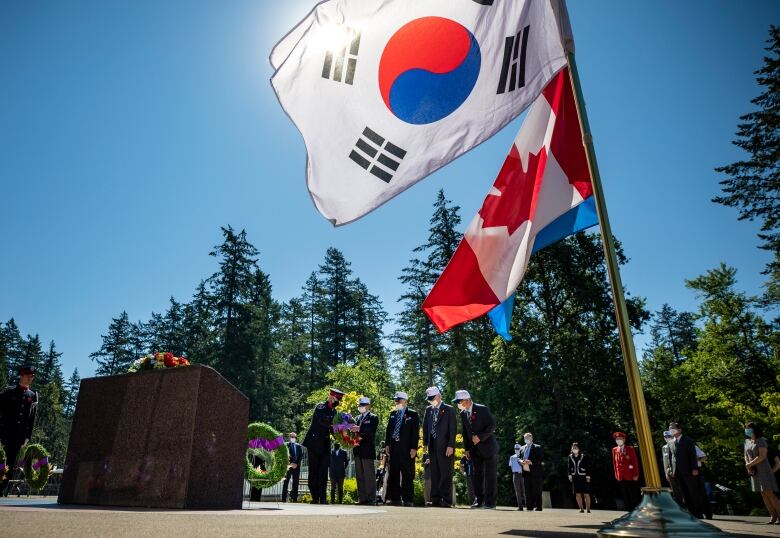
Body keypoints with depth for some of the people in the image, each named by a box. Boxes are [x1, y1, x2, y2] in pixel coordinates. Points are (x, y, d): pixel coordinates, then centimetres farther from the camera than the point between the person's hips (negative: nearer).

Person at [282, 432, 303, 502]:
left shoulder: (299, 446, 15)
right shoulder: (285, 445, 5)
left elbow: (301, 457, 9)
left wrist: (296, 463, -6)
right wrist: (290, 464, -13)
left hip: (296, 466, 3)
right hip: (288, 466, -3)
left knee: (295, 483, 3)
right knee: (286, 483, -4)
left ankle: (295, 498, 6)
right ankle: (284, 499, -2)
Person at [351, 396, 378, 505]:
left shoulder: (373, 418, -1)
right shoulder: (358, 418, 19)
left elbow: (371, 431, -16)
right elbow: (355, 431, 13)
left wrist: (359, 429, -30)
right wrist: (352, 430, -10)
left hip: (367, 450, -7)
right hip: (358, 451, 7)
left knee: (369, 475, -3)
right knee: (359, 475, 9)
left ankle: (371, 499, 1)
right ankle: (361, 498, 15)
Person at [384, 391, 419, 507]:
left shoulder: (413, 414, 1)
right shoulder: (392, 414, 16)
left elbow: (415, 432, -4)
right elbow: (388, 430, 16)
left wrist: (414, 448, -11)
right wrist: (387, 444, 6)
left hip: (406, 449, -5)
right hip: (394, 447, 5)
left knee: (407, 475, -3)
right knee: (393, 474, 7)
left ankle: (408, 499, 3)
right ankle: (395, 498, 15)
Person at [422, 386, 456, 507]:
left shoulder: (449, 409, -3)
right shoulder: (428, 409, 13)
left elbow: (453, 429, -7)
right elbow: (425, 427, 16)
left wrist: (450, 446, -13)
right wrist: (425, 443, 8)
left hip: (445, 447, -5)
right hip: (432, 446, 5)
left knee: (446, 474, -3)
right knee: (434, 474, 8)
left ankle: (447, 500, 2)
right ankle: (435, 499, 13)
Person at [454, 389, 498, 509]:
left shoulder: (483, 409, -13)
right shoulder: (463, 414, 5)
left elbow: (492, 425, -14)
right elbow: (465, 432, 12)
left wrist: (480, 437, -21)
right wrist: (467, 448, 6)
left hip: (488, 447, -5)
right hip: (475, 449, 6)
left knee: (490, 475, -2)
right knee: (477, 475, 7)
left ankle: (490, 502, 3)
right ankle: (478, 500, 13)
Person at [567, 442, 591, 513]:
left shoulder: (583, 456, -7)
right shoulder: (570, 457, 5)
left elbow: (588, 467, -5)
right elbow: (570, 467, 12)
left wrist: (588, 476, -9)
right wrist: (570, 475, 7)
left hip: (583, 476, -4)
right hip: (575, 477, 4)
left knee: (586, 493, -1)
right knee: (577, 494, 4)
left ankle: (588, 508, 11)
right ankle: (581, 508, 12)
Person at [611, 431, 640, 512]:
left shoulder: (630, 448, -3)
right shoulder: (614, 450, 8)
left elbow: (635, 462, -4)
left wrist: (636, 475, -7)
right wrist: (616, 474, 9)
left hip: (630, 476, -3)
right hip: (620, 477, 3)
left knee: (633, 495, 1)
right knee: (625, 496, 7)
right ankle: (629, 510, 14)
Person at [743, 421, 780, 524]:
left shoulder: (761, 441, -10)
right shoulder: (747, 441, 12)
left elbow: (762, 456, -18)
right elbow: (746, 456, 16)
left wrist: (750, 464, -12)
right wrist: (748, 465, -1)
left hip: (763, 470, -7)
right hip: (754, 472, 7)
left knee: (769, 493, -11)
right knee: (763, 494, 5)